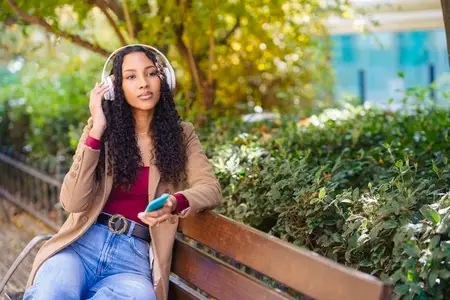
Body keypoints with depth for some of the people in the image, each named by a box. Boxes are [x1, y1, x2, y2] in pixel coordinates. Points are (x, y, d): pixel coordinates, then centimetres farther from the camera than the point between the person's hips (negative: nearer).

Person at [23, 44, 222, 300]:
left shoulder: (181, 134, 9)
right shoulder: (102, 128, 6)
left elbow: (210, 189, -3)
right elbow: (73, 203, -5)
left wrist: (174, 203, -26)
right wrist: (97, 130, -11)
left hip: (136, 254, 2)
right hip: (83, 243, -1)